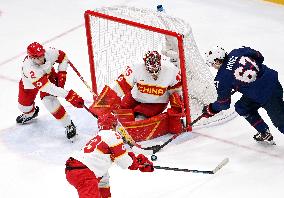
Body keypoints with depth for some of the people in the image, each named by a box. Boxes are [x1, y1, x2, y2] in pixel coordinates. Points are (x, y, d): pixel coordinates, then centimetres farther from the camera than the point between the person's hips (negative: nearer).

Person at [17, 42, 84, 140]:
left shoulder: (49, 53, -35)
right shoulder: (29, 69, -47)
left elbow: (63, 57, -10)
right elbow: (47, 87, -52)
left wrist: (61, 74, -18)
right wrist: (68, 95, -57)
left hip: (48, 75, 1)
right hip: (29, 84, -1)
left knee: (49, 101, -21)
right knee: (24, 105, 9)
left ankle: (69, 125, -9)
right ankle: (30, 113, 48)